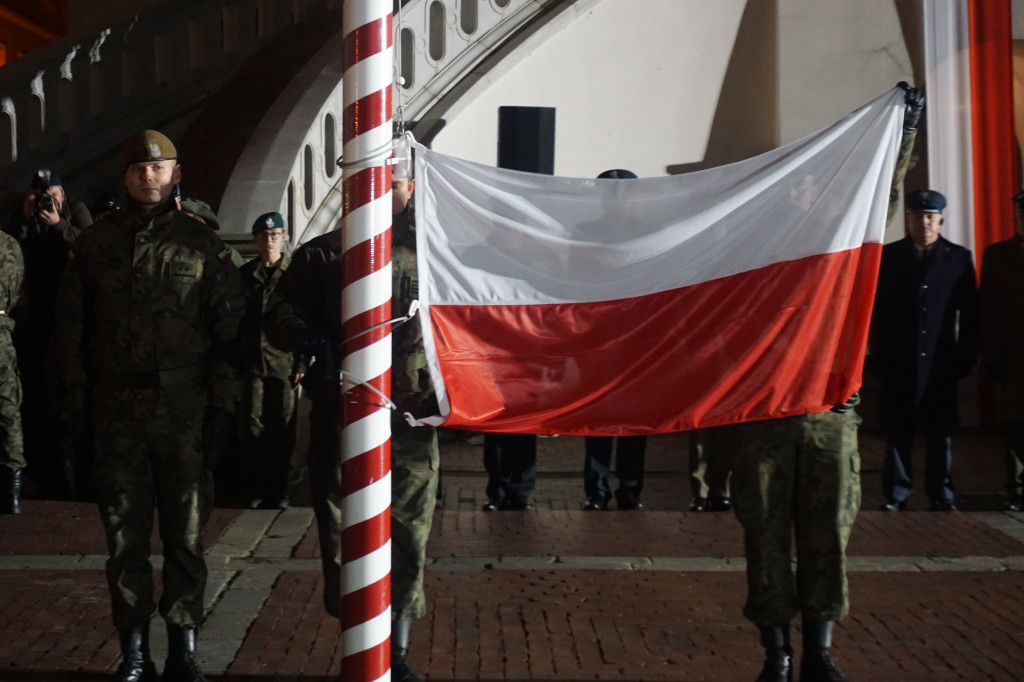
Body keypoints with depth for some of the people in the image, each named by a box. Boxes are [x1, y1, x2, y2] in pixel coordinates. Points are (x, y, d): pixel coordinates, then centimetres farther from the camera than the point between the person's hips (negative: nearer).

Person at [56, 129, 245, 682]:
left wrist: (221, 399, -5)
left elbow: (230, 325, 1)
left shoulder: (201, 244, 3)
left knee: (185, 534, 6)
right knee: (124, 537, 7)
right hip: (117, 410, 2)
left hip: (184, 408, -1)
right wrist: (76, 399, 2)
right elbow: (71, 326, 9)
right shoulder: (95, 244, 7)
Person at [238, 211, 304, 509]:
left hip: (284, 362, -2)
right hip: (252, 362, 2)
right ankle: (259, 486, 15)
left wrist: (302, 363, -8)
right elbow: (235, 319, 10)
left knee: (283, 428, 3)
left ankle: (280, 488, 13)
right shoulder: (245, 274, 9)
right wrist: (235, 361, 3)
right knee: (254, 428, 4)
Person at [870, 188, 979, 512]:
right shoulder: (888, 256, 4)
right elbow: (877, 310, 2)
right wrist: (879, 356, -3)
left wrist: (966, 358, -1)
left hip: (940, 362, 0)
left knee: (940, 431, 5)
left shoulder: (959, 258, 5)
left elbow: (969, 313, 5)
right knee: (897, 431, 3)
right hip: (898, 362, 0)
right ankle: (896, 493, 11)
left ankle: (941, 494, 14)